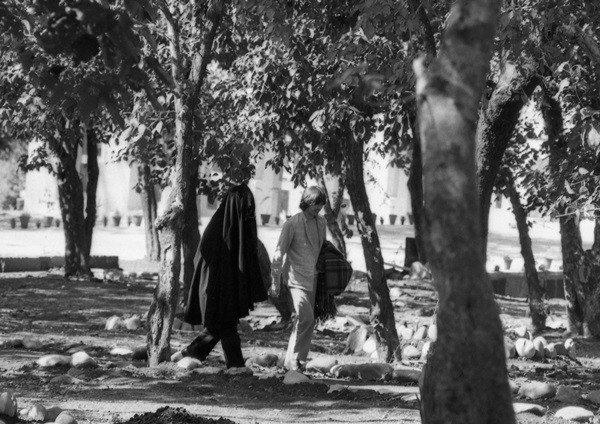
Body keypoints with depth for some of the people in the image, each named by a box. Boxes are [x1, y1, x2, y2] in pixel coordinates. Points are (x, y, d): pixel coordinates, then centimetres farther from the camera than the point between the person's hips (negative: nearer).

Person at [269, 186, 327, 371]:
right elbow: (279, 253, -9)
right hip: (297, 278, -7)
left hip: (313, 279, 7)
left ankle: (295, 360, 14)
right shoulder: (292, 224, -11)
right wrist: (275, 281, -10)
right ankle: (293, 360, -9)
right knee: (306, 318, -18)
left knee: (308, 321, 6)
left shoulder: (321, 222, 8)